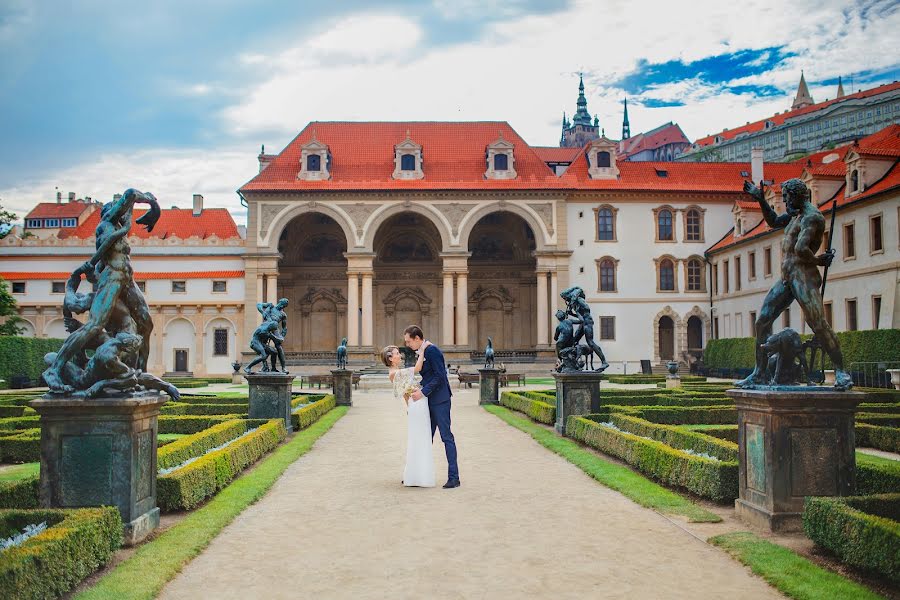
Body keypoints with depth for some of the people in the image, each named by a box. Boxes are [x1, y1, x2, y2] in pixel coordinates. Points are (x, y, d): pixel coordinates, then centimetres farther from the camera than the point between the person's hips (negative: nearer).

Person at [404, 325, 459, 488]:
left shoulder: (432, 350, -15)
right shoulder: (422, 352, 14)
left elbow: (440, 376, -20)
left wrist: (422, 392, -19)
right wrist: (417, 389, 7)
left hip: (439, 401, -10)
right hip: (430, 401, 10)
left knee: (446, 437, -6)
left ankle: (453, 477, -2)